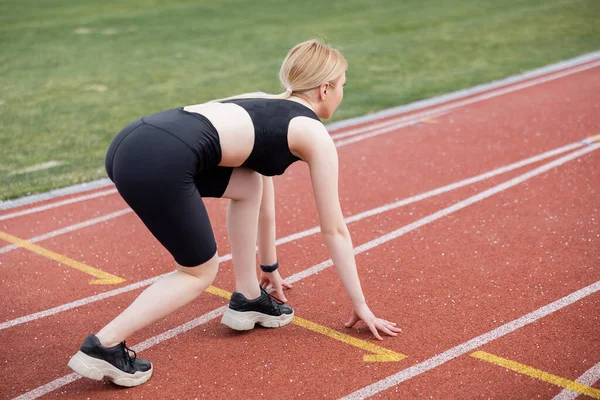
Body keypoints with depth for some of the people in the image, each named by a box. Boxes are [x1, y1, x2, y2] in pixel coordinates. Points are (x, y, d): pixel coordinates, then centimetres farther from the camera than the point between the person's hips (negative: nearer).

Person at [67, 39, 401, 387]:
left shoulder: (265, 106, 32)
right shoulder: (315, 135, 12)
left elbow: (263, 199, 42)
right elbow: (334, 229, 17)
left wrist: (269, 266, 53)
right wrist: (360, 304, 26)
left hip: (135, 143, 8)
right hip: (157, 162, -8)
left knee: (248, 184, 25)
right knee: (200, 272, 13)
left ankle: (248, 299, 32)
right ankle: (104, 346, 5)